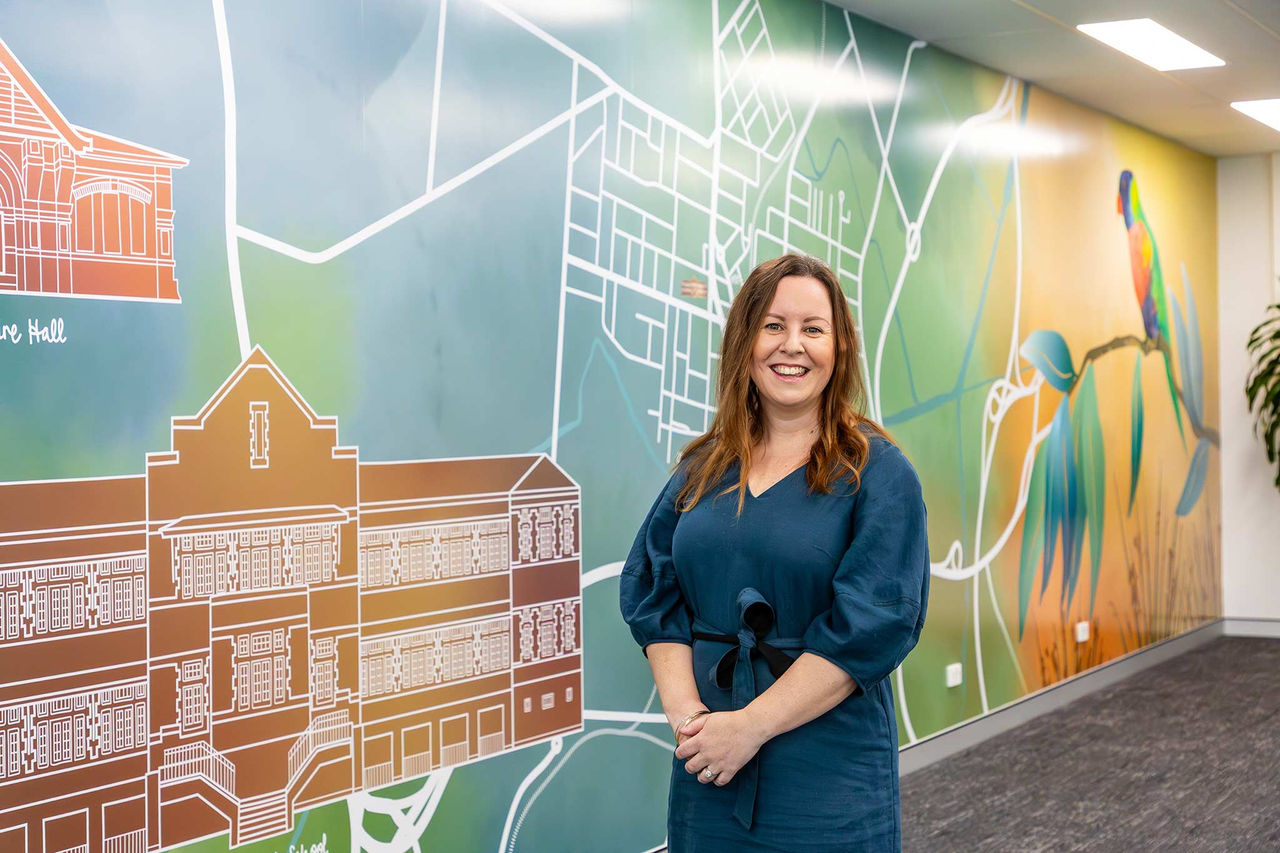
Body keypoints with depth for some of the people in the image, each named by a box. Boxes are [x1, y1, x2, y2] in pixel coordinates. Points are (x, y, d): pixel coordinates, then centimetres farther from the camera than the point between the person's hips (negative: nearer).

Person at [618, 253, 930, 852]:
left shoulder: (878, 473, -6)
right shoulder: (704, 469, 8)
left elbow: (873, 626, -14)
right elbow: (650, 595, 5)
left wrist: (749, 725, -17)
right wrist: (685, 711, -11)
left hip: (829, 775, -4)